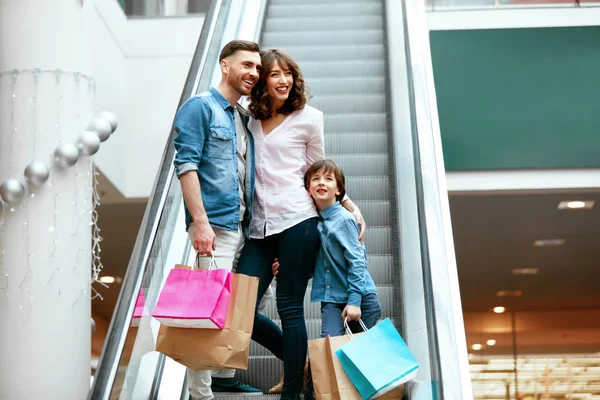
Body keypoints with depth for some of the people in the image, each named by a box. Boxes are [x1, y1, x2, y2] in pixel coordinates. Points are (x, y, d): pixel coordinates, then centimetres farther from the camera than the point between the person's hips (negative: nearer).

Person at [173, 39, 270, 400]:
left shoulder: (244, 118, 19)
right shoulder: (200, 107, -4)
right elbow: (186, 165, -13)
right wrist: (201, 222, -20)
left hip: (243, 225, 8)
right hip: (215, 225, -8)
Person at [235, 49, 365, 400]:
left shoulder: (309, 117, 4)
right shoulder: (249, 118, 13)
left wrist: (350, 206, 11)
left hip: (297, 220, -4)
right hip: (260, 225, 4)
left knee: (290, 307, -3)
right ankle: (298, 361, 20)